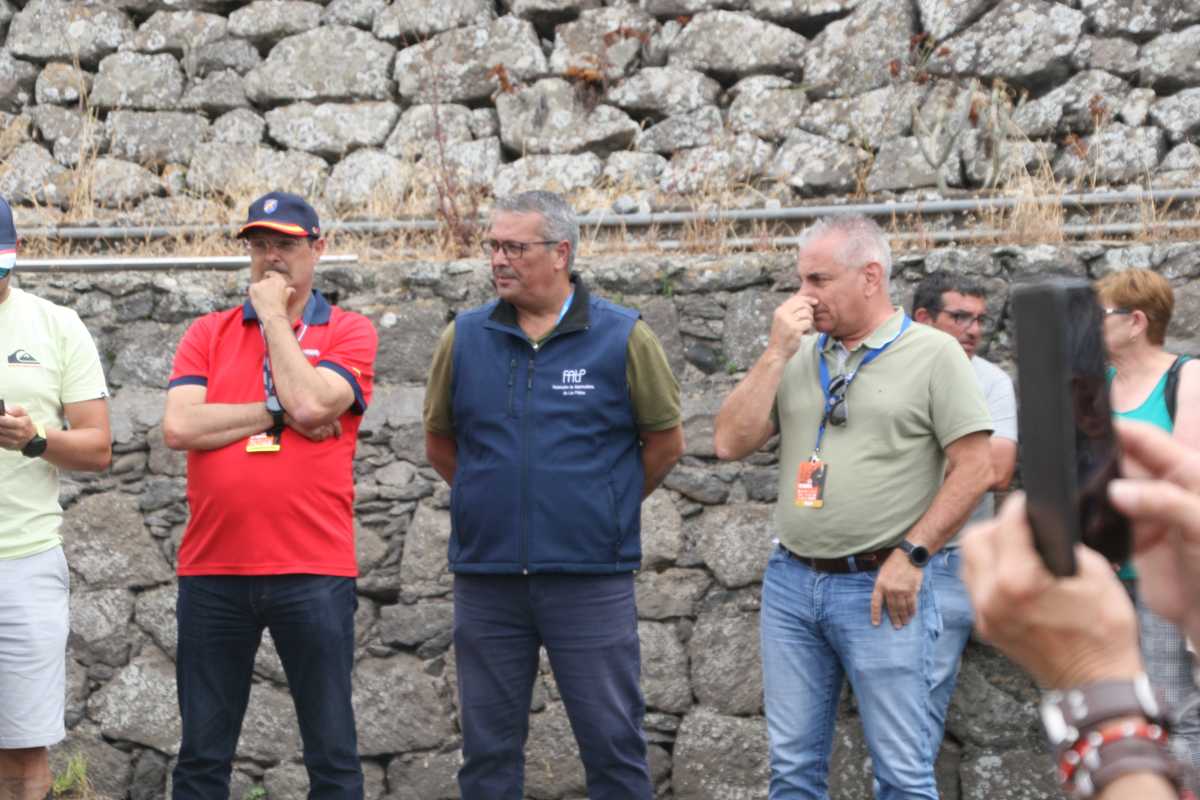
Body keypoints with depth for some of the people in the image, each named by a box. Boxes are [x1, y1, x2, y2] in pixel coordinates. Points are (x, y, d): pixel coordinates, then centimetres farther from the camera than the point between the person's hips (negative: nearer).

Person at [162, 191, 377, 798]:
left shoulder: (349, 332, 3)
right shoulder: (208, 333, 10)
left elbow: (310, 402, -16)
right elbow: (178, 426, -5)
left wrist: (274, 315, -6)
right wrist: (277, 414, -9)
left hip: (313, 571, -2)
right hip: (212, 568, 2)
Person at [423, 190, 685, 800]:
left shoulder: (623, 338, -3)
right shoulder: (464, 338, 4)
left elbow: (665, 440, 6)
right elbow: (440, 441, 16)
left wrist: (609, 507, 7)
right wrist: (490, 498, 11)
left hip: (590, 576, -3)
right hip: (486, 575, 3)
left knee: (613, 744, 1)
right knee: (488, 749, 9)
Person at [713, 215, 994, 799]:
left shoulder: (933, 353, -3)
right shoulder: (797, 356, 11)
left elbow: (973, 469, -7)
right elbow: (731, 444, 4)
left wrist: (910, 555, -12)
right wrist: (777, 353, -3)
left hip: (880, 588, -5)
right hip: (791, 581, 5)